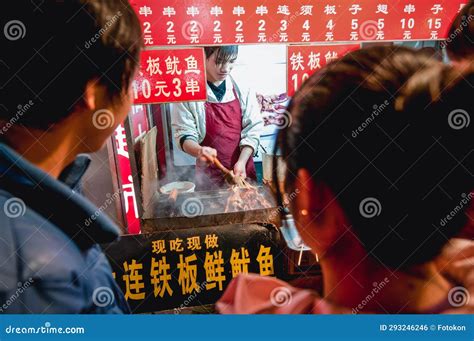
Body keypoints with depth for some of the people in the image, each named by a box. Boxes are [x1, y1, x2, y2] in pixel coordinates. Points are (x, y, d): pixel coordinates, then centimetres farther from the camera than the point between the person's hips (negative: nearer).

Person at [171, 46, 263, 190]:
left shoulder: (243, 90, -3)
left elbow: (252, 130, -5)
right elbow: (184, 135, -8)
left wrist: (242, 162, -18)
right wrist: (199, 150, -28)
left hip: (243, 170, 2)